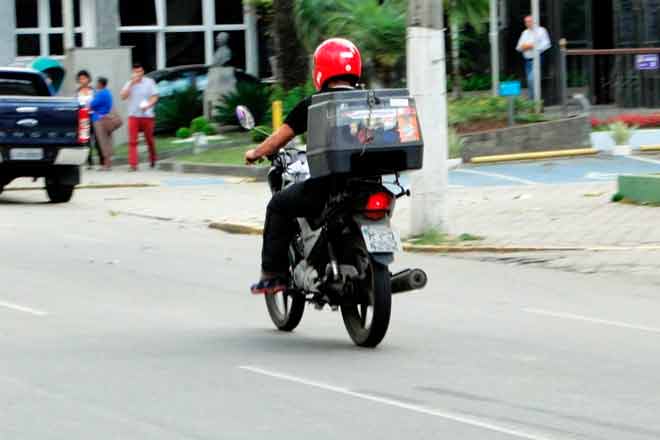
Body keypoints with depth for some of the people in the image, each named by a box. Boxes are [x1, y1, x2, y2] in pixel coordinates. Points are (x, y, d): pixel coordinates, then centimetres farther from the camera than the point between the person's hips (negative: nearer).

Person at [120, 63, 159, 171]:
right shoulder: (129, 84, 8)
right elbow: (123, 96, -5)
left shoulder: (149, 82, 3)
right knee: (132, 141, -9)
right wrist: (132, 83, -11)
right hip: (133, 115, 1)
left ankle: (153, 158, 34)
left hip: (147, 115, -1)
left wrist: (148, 105, -19)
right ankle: (133, 164, -12)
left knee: (149, 139, 10)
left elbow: (155, 97, 0)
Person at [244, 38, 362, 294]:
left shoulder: (312, 105, -2)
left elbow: (277, 140, 5)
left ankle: (272, 274, 12)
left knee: (279, 206, 18)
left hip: (326, 185, -4)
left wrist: (255, 154, 26)